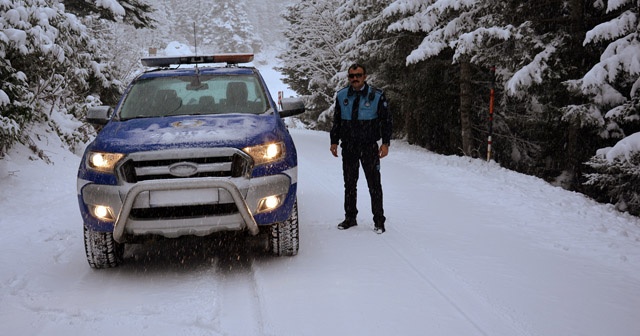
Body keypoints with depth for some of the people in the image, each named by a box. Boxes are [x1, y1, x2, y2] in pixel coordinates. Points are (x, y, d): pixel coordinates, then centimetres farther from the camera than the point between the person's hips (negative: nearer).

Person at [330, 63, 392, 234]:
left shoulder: (377, 96, -2)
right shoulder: (341, 96, 7)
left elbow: (386, 120, 1)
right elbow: (336, 121, 15)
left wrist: (385, 143, -5)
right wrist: (334, 141, 9)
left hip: (369, 147, -3)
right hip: (348, 147, 3)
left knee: (374, 184, -1)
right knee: (349, 184, 10)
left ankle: (379, 220, 8)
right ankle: (350, 217, 22)